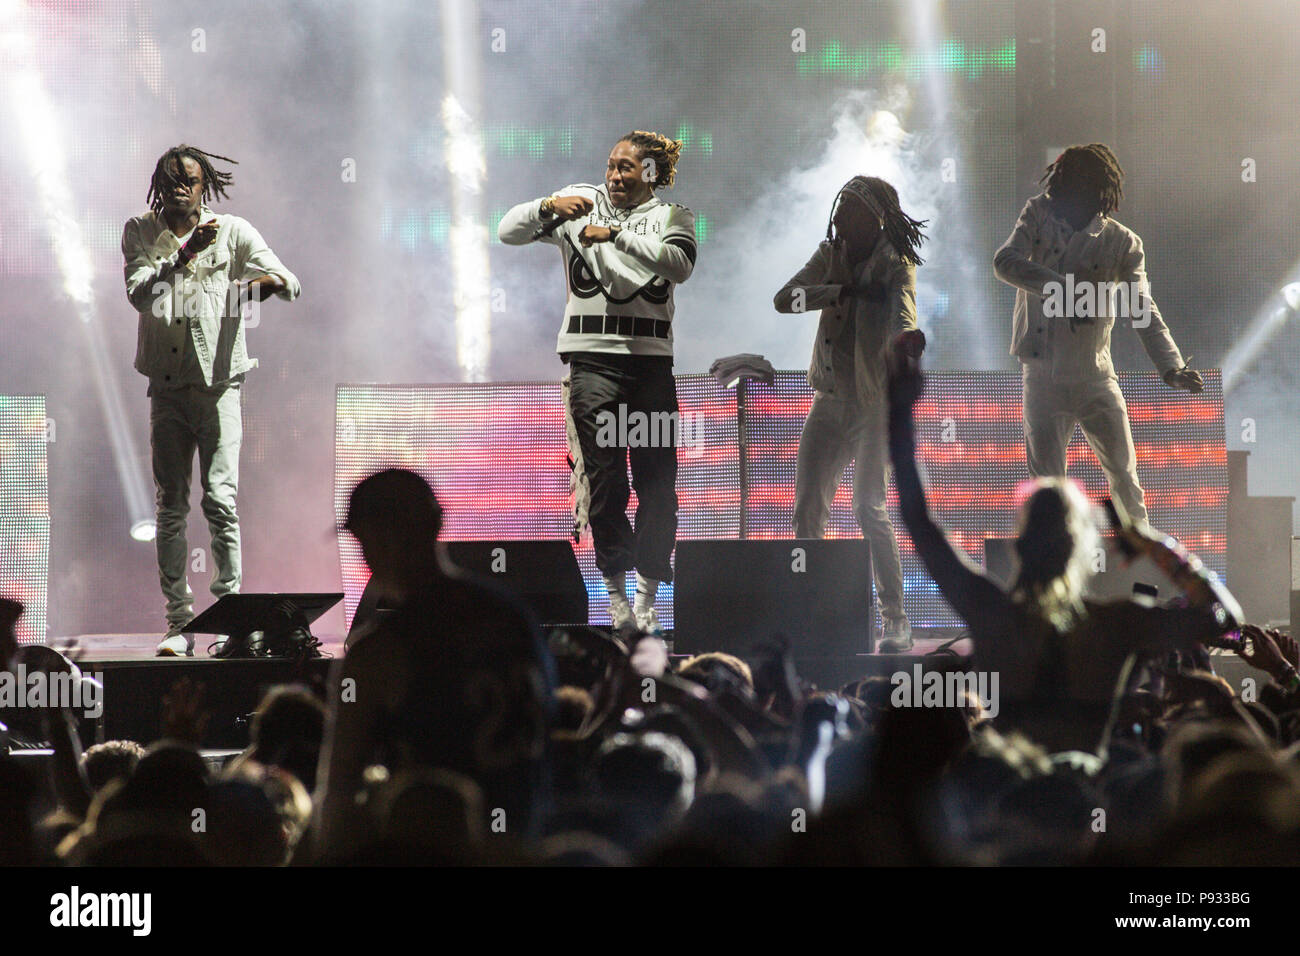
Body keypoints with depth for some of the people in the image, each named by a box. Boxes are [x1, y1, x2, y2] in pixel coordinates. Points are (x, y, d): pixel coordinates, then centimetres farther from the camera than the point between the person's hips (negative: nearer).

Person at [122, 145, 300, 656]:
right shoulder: (140, 232, 5)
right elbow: (140, 293, -10)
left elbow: (289, 283, -4)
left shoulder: (234, 232, 2)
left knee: (220, 499, -12)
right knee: (171, 507, 2)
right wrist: (185, 254, -23)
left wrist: (274, 281, -28)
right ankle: (179, 622, 6)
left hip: (219, 380, -2)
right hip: (167, 386, 2)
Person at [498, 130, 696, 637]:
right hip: (593, 359, -1)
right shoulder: (581, 201, 9)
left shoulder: (671, 216, 10)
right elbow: (509, 231, 6)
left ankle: (646, 593, 6)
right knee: (605, 478, -8)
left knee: (657, 481, -3)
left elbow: (679, 264, -11)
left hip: (651, 359, 1)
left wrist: (615, 234, -17)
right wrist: (548, 207, -12)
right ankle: (615, 590, -1)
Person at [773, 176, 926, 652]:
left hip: (875, 402, -6)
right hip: (830, 399, 6)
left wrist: (910, 340, -52)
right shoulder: (831, 254, 7)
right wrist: (842, 292, -17)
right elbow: (785, 298, -3)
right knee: (807, 509, 5)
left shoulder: (894, 265, -10)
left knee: (869, 509, -16)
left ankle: (895, 619, -10)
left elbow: (902, 315, -29)